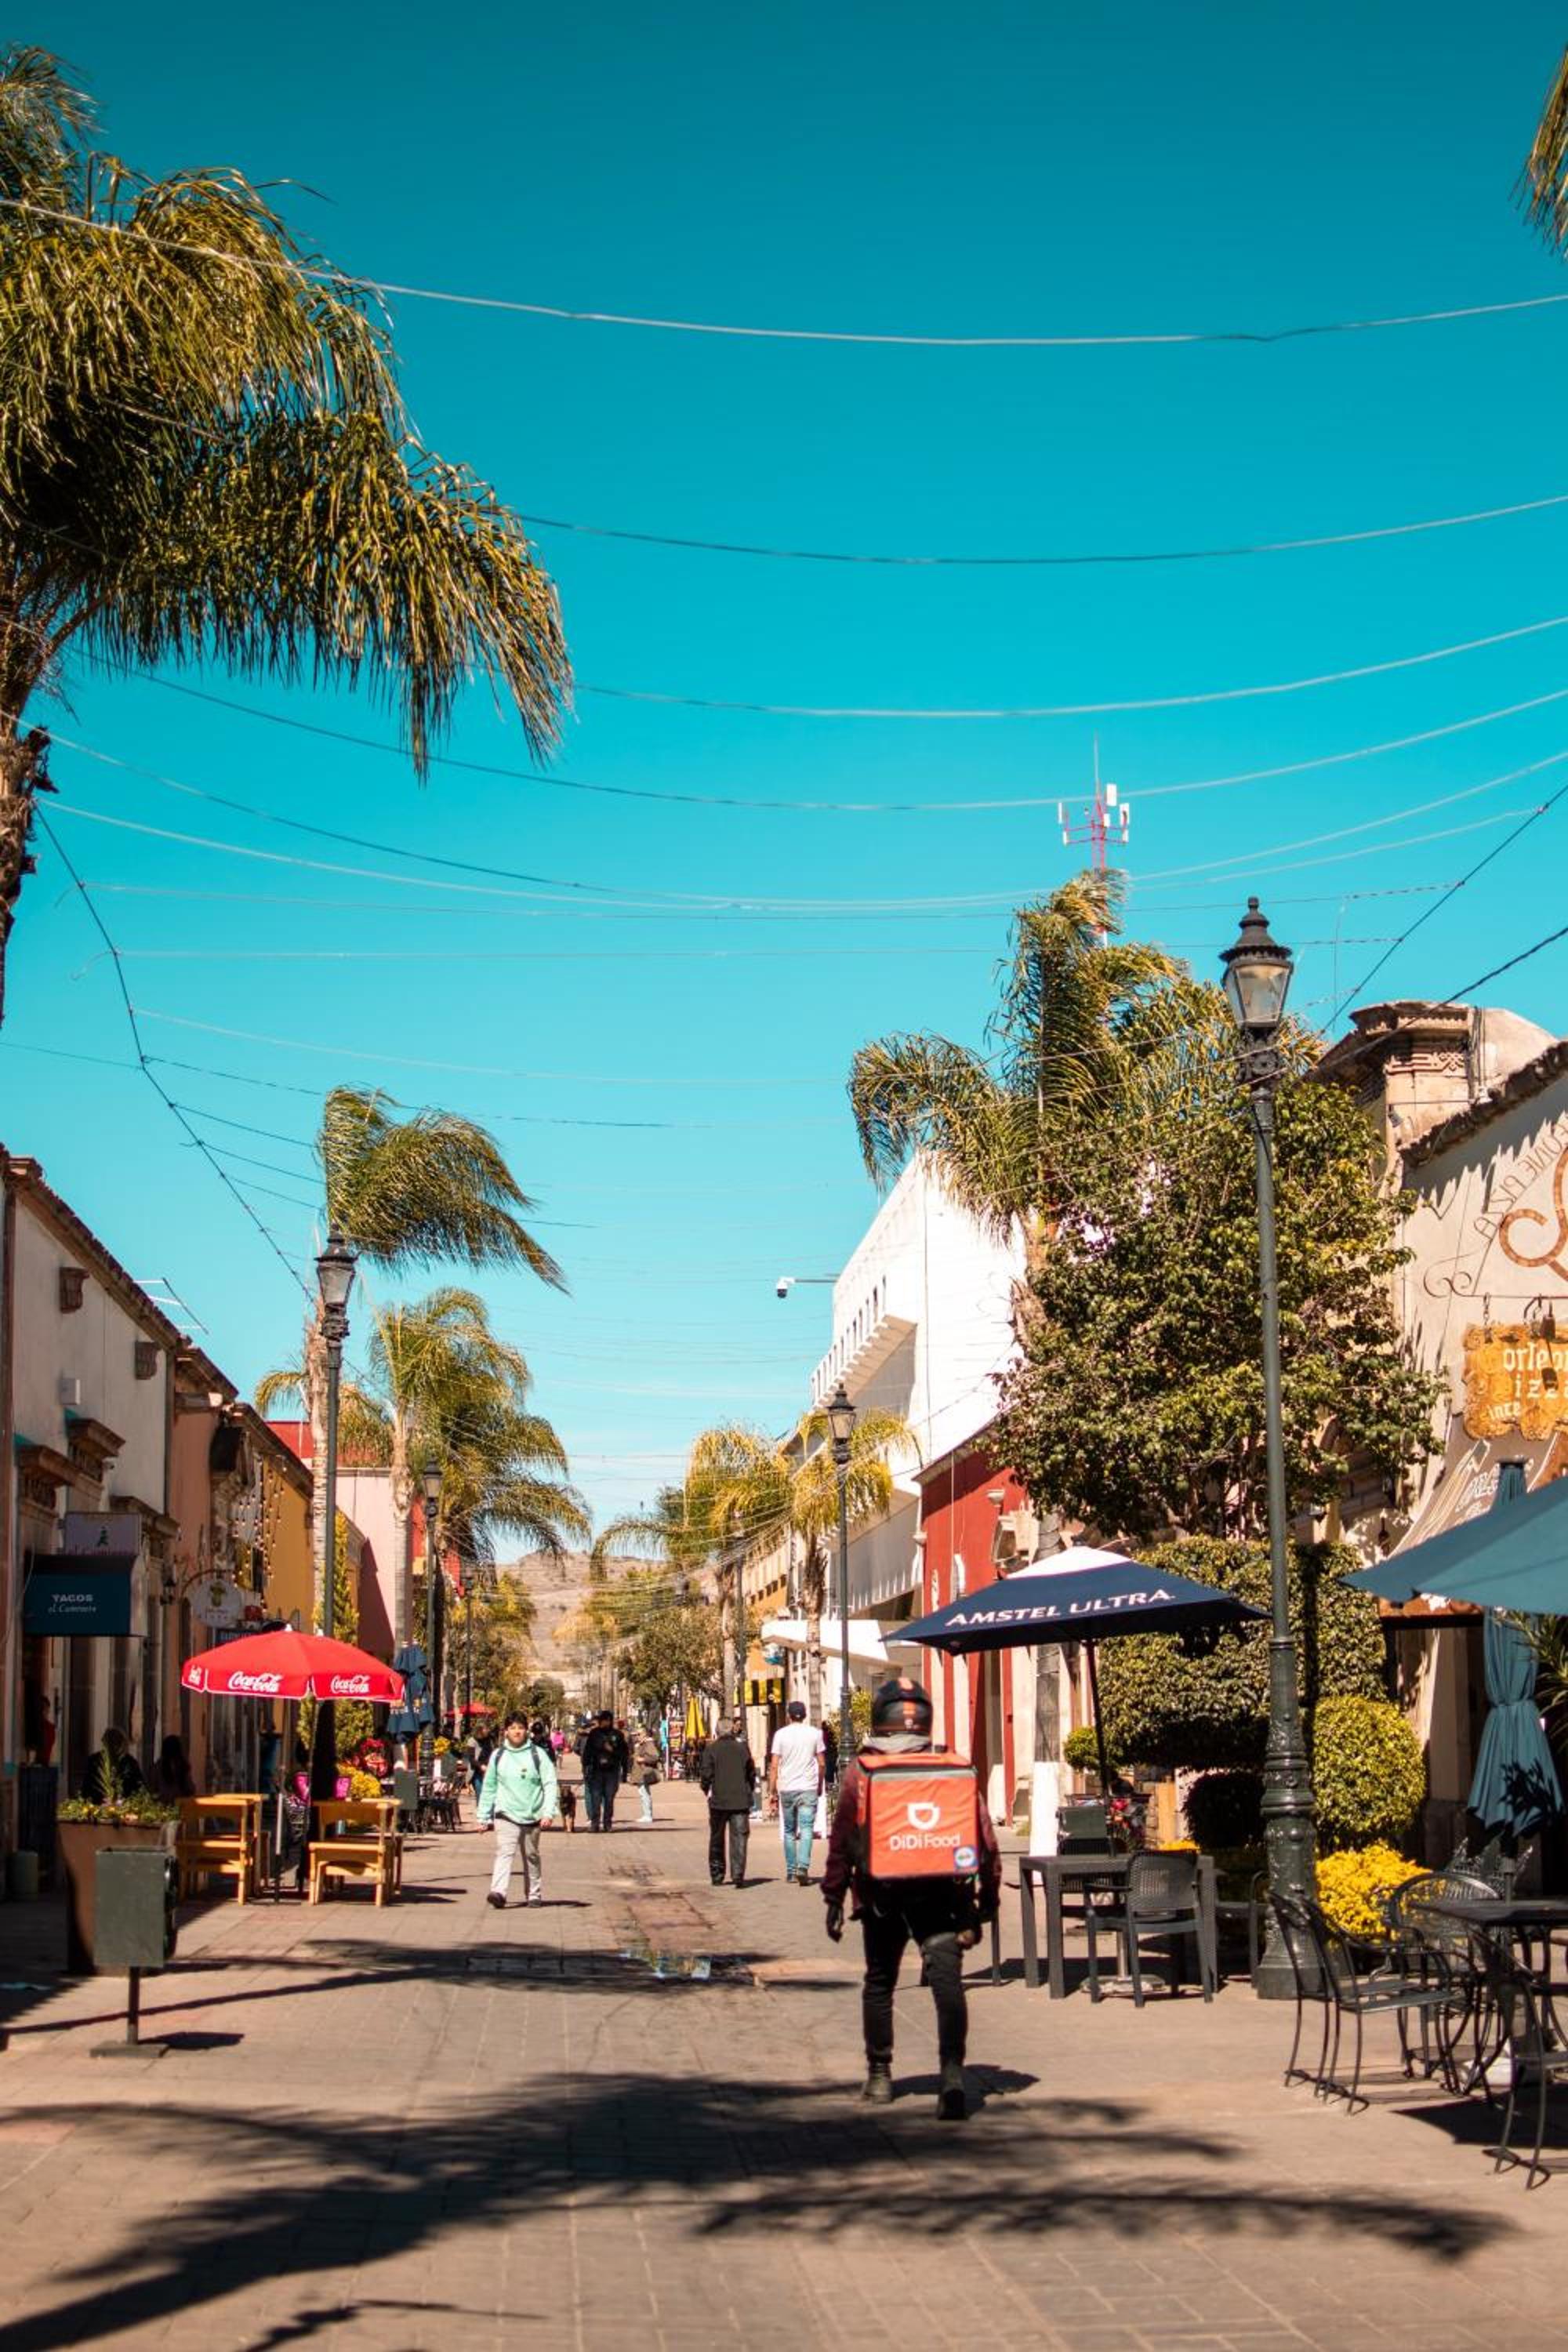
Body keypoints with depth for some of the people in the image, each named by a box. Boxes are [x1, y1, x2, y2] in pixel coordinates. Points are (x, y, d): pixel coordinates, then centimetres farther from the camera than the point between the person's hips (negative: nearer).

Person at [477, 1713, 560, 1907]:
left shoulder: (538, 1754, 1)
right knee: (505, 1852, -18)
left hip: (532, 1815, 1)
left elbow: (550, 1785, -3)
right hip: (506, 1814, 0)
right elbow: (489, 1788, 12)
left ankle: (534, 1894, 25)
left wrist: (549, 1811, -14)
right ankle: (499, 1893, -30)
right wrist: (484, 1816, 11)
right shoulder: (498, 1756, 6)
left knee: (531, 1856, 13)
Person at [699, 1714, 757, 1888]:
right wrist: (748, 1792, 17)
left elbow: (706, 1774, -7)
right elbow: (752, 1774, 6)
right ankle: (738, 1874, -15)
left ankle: (717, 1875, 19)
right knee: (739, 1838, -2)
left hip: (718, 1800, -1)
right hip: (740, 1800, 1)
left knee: (717, 1840, 13)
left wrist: (707, 1790, 10)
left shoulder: (711, 1749, -3)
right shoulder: (742, 1748, 3)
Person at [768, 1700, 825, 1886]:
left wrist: (772, 1792, 2)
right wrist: (820, 1786, 20)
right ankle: (803, 1868, -23)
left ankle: (791, 1871, 18)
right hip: (808, 1788, -1)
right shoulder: (814, 1733, 2)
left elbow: (774, 1766, -3)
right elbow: (821, 1763, 6)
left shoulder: (781, 1734, 0)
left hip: (787, 1789, 1)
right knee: (806, 1830, -5)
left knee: (789, 1832, 14)